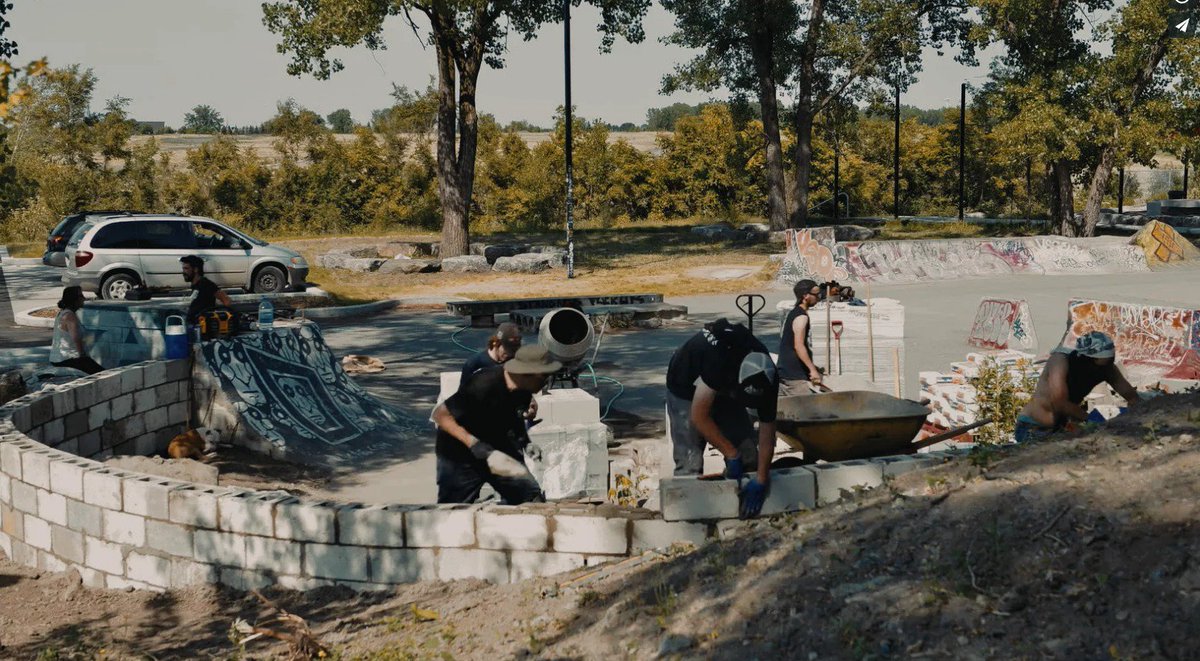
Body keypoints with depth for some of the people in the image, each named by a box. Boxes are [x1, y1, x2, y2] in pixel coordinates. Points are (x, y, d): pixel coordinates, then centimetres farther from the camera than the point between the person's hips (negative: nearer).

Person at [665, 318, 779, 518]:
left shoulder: (766, 380, -27)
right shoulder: (719, 361, -43)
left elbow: (767, 434, -18)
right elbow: (699, 416, -33)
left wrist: (761, 480, -23)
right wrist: (731, 454, -27)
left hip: (724, 388, 4)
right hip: (687, 389, -4)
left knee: (748, 455, -5)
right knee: (689, 463, -16)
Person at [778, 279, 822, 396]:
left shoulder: (793, 313, 17)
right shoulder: (801, 317, -13)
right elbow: (798, 346, -22)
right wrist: (812, 370, -25)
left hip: (784, 372, 10)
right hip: (794, 376, -10)